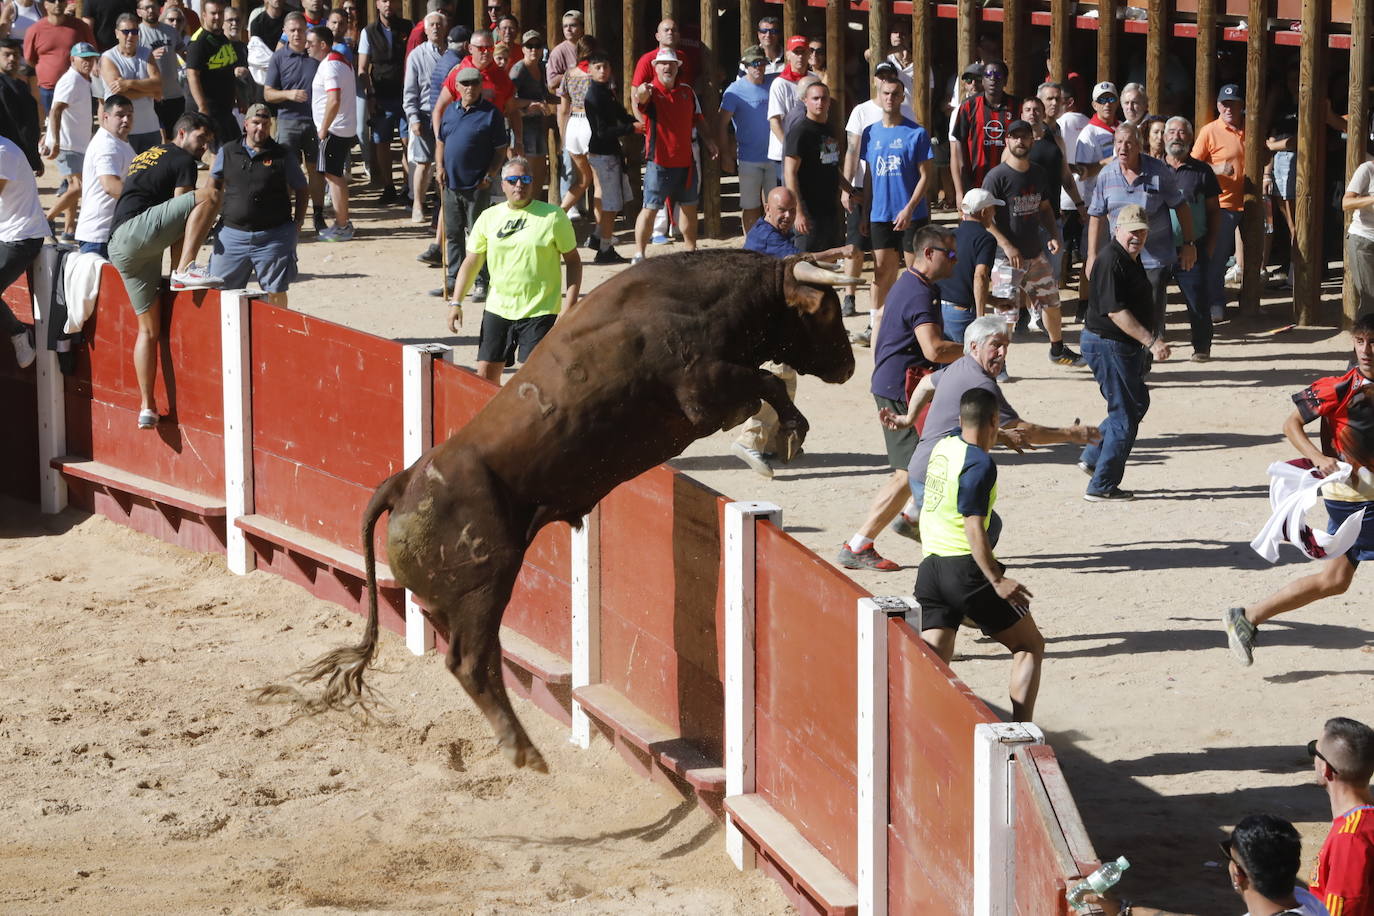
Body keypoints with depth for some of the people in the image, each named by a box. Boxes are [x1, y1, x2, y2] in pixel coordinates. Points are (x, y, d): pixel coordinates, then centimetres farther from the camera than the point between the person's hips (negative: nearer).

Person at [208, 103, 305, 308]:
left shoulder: (282, 156, 2)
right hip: (233, 233, 2)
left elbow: (300, 190, 11)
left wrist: (298, 220, 2)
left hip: (274, 236, -2)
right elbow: (213, 186, 18)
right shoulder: (227, 152, 7)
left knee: (275, 292, 3)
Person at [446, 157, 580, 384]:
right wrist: (456, 303, 5)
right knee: (485, 376, 5)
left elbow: (573, 261, 0)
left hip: (539, 312, -4)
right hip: (497, 309, 4)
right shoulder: (489, 217, 8)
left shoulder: (553, 216, -3)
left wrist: (569, 305, -8)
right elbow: (471, 262, 12)